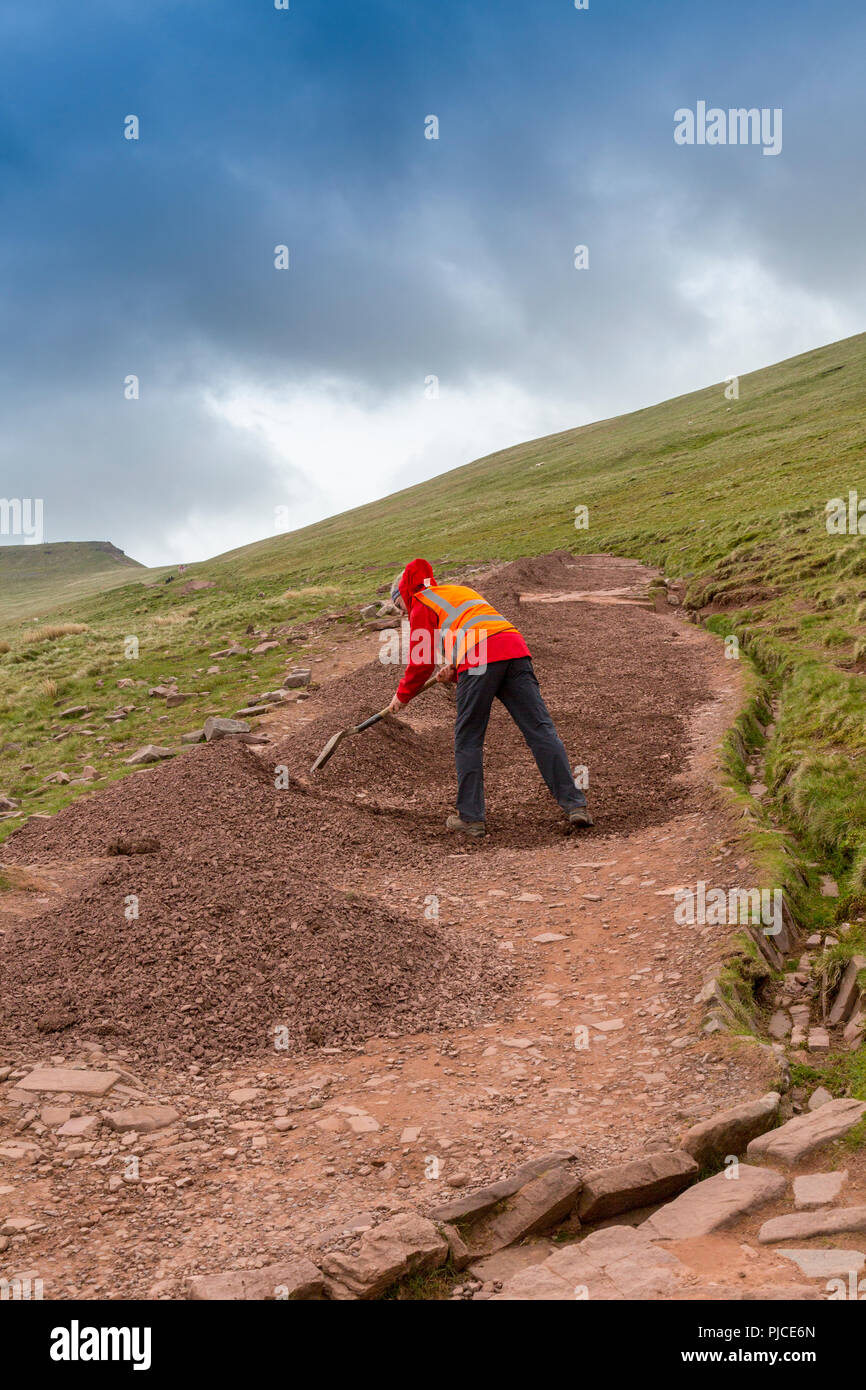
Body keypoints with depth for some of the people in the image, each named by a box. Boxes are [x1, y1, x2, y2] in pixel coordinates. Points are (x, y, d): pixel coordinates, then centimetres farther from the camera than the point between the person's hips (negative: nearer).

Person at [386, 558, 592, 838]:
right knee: (541, 730, 0)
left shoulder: (422, 604, 16)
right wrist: (454, 668, 27)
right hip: (515, 649, 6)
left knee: (468, 740, 7)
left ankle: (471, 817, 10)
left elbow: (421, 661, 14)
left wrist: (402, 696, 28)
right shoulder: (460, 591, 38)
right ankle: (575, 805, -6)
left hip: (479, 660, -6)